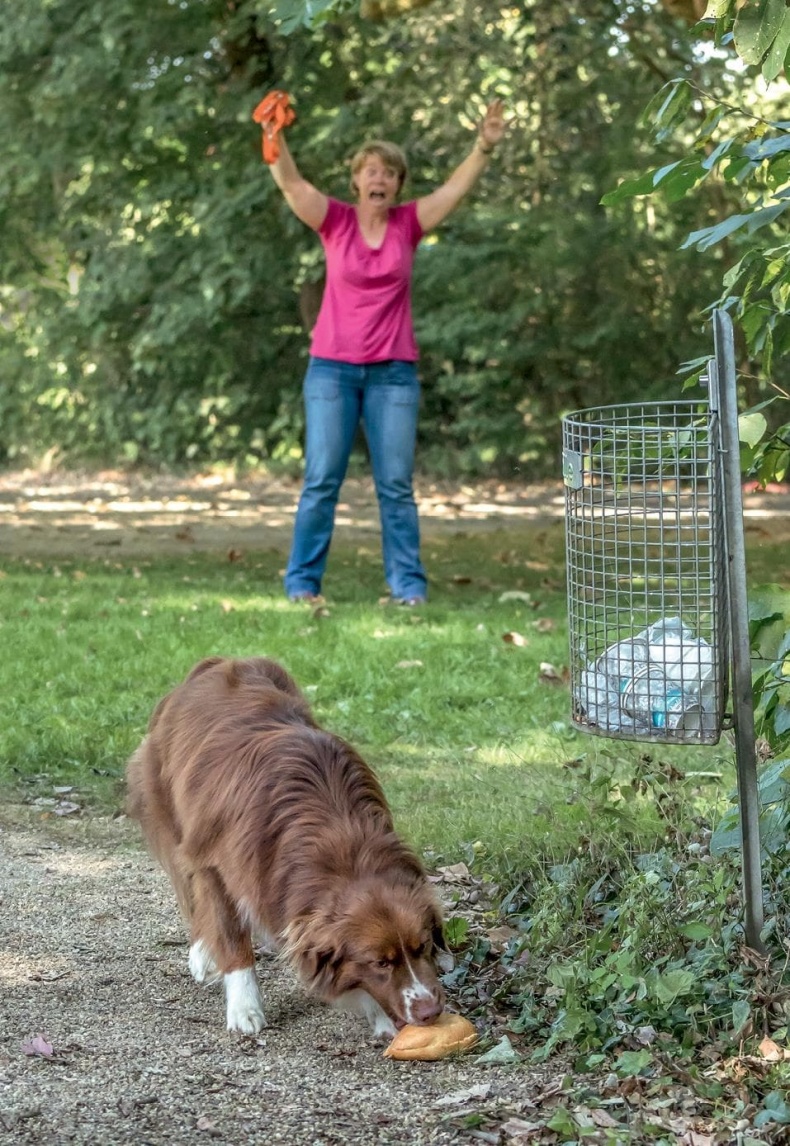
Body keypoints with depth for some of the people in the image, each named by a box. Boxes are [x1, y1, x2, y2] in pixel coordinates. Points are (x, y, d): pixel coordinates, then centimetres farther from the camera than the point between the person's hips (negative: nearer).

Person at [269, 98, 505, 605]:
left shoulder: (408, 223, 4)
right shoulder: (336, 221, 0)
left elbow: (457, 187, -6)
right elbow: (291, 183, -13)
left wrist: (485, 146, -20)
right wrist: (275, 139, -29)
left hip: (394, 372, 1)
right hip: (333, 368, -1)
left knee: (396, 484, 2)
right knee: (322, 480, 0)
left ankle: (408, 583, 6)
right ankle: (303, 581, 6)